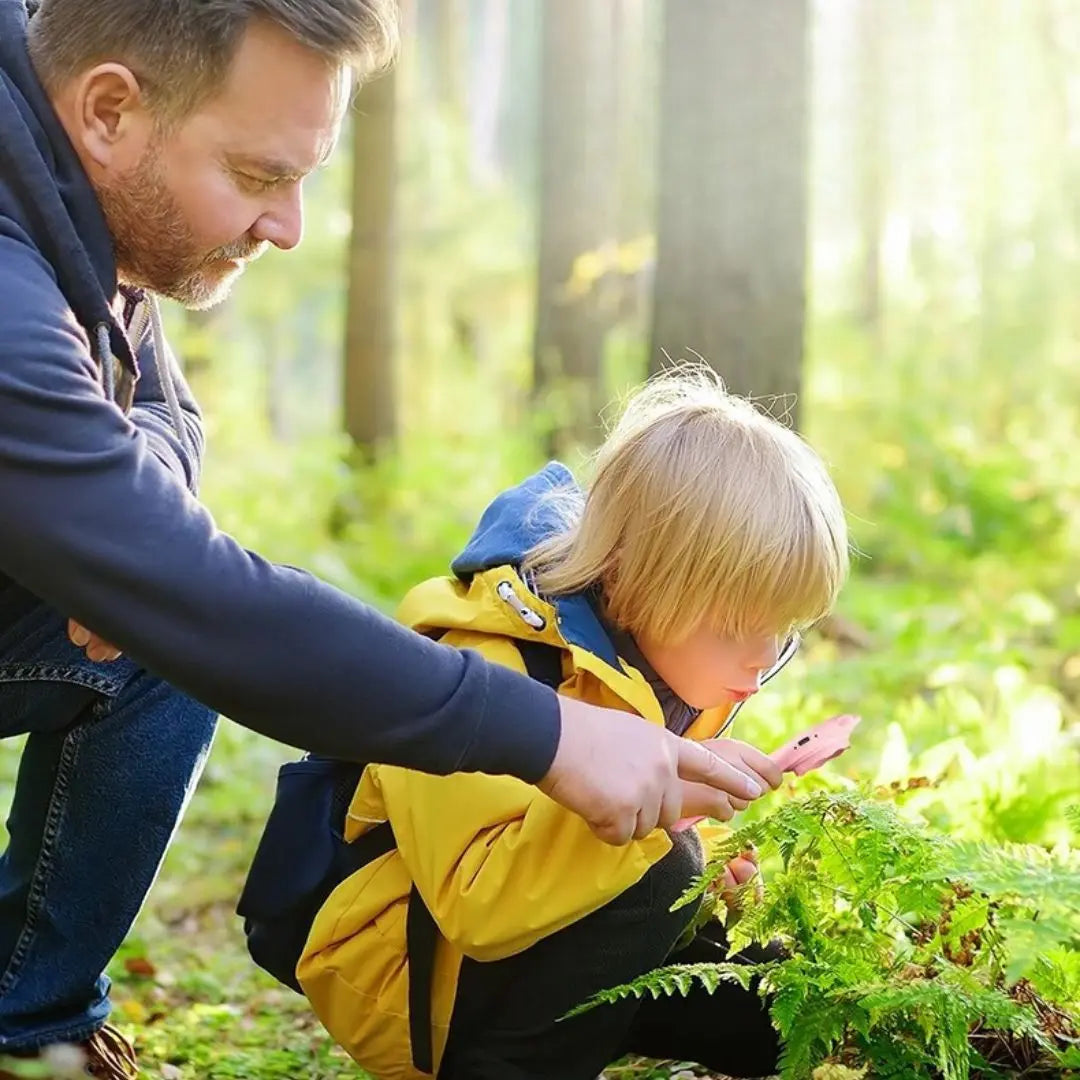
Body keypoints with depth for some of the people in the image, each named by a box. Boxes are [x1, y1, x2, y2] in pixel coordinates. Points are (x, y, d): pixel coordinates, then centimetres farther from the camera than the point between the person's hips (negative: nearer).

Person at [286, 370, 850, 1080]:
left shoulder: (660, 662, -2)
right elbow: (479, 902, -38)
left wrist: (723, 872, -7)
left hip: (553, 934, 7)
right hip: (402, 974, -7)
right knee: (658, 876, -29)